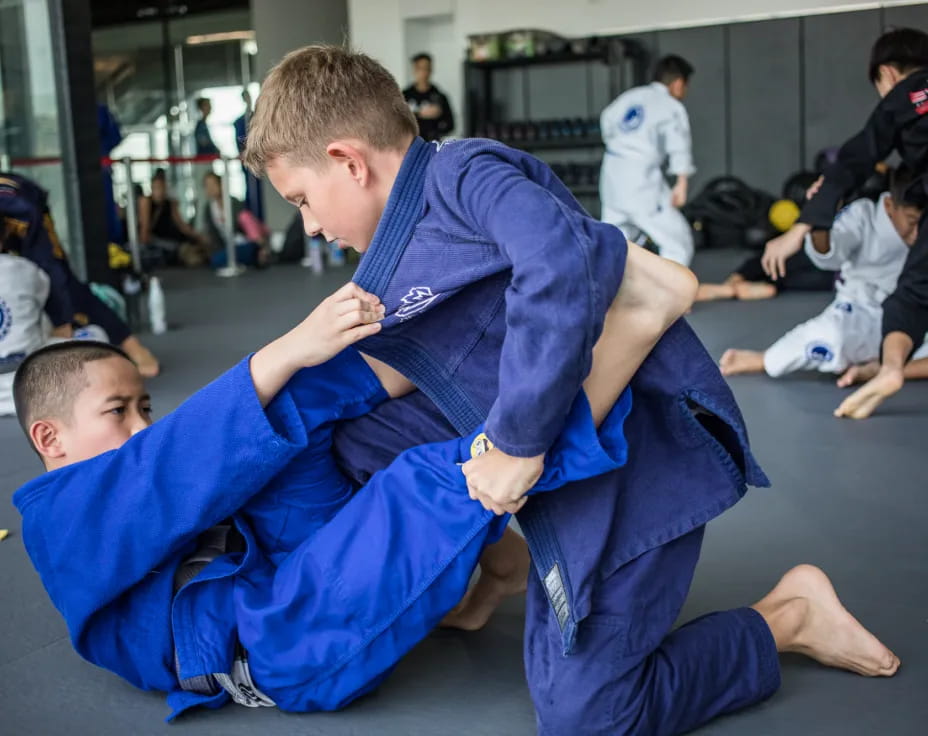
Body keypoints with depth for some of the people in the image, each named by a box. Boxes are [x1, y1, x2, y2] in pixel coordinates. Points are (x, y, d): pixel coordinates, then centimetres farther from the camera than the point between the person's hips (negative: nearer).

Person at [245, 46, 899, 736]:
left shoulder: (464, 174, -15)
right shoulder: (414, 230, 14)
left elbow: (562, 259, -35)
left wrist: (519, 445, -30)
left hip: (636, 454, -9)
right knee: (356, 434, 3)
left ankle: (787, 616, 11)